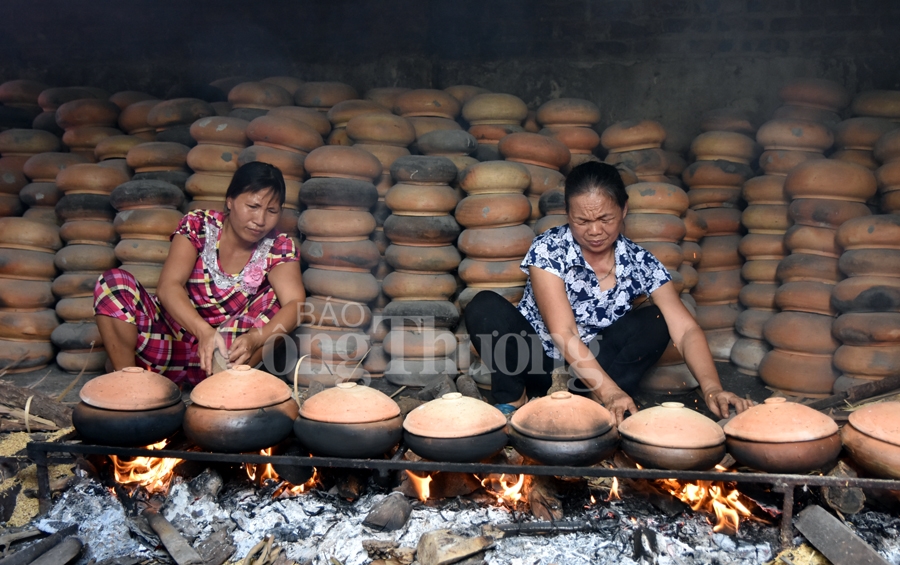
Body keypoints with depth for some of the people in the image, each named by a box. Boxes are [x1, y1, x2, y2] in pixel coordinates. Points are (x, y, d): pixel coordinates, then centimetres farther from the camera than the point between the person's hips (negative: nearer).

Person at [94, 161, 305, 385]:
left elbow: (295, 303, -23)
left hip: (227, 348, 0)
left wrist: (255, 338, -43)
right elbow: (168, 286, -21)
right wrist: (204, 331, -40)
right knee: (113, 281, -20)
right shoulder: (197, 226, -7)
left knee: (275, 297, -22)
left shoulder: (279, 248, -5)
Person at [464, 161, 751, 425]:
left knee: (654, 322, -17)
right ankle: (512, 403, -13)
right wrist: (609, 391, -37)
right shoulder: (547, 250, -18)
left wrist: (711, 387, -36)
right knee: (485, 306, -27)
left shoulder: (639, 262, -9)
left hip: (590, 374, 3)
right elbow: (563, 334, -27)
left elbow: (685, 329, -18)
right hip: (533, 363, -2)